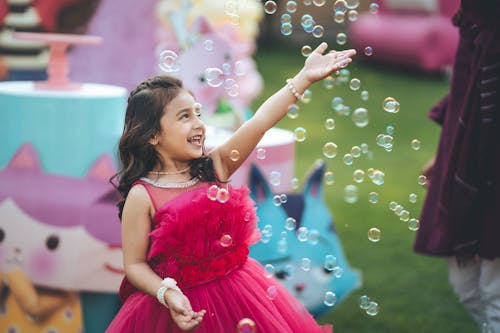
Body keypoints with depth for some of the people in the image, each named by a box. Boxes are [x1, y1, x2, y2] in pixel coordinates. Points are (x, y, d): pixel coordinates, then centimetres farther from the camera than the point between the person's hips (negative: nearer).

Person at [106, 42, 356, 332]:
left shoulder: (214, 166, -2)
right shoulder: (142, 196, -13)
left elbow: (260, 121, -10)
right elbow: (135, 265, -9)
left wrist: (305, 77, -17)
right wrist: (168, 294, -26)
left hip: (238, 296, 4)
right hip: (185, 308, -4)